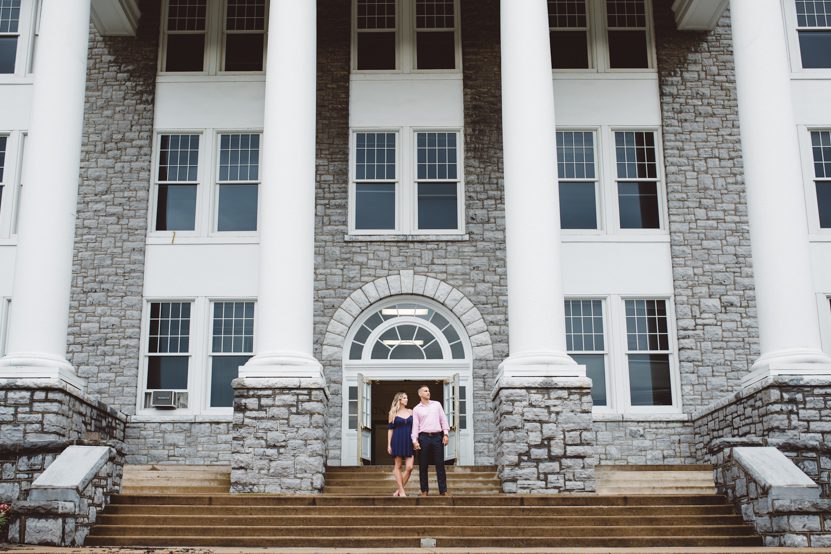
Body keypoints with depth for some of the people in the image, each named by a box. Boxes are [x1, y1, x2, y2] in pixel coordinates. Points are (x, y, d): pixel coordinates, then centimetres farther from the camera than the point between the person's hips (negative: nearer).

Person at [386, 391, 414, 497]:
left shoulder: (411, 412, 12)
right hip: (398, 440, -2)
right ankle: (401, 491, 3)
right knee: (398, 466, -1)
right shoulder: (393, 413, 5)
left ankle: (398, 490, 2)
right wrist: (389, 444, -3)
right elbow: (390, 429, 3)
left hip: (409, 441, 2)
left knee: (409, 467, -9)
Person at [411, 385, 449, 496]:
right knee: (423, 466, 1)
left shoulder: (437, 404, 12)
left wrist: (445, 434, 0)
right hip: (424, 437, -1)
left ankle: (443, 490, -1)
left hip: (437, 437, 1)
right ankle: (424, 490, 8)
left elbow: (443, 419, 10)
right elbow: (415, 425, 3)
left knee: (440, 464, -2)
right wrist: (414, 440, -7)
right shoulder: (416, 409, 8)